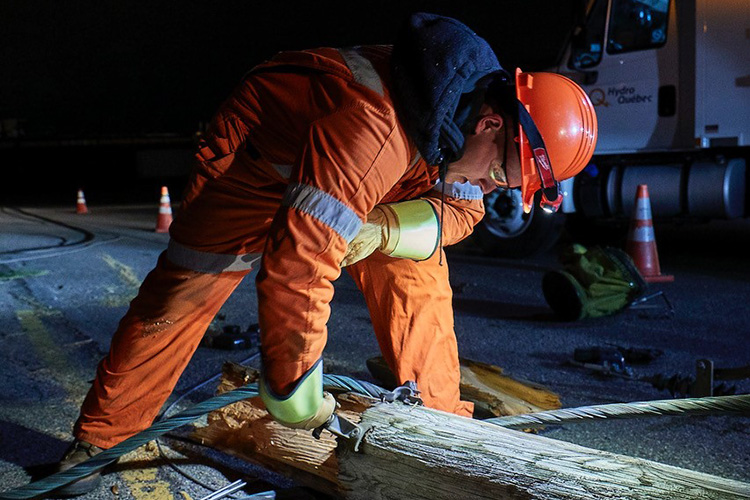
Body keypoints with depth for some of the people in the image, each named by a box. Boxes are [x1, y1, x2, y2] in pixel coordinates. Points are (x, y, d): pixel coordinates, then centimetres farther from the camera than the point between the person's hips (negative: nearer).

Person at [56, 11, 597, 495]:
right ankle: (98, 440, 10)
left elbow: (460, 208, -6)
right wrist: (294, 393, -36)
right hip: (257, 164, -7)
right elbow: (297, 260, -46)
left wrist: (381, 229, -28)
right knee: (181, 296, -6)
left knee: (419, 279, -3)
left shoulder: (472, 103, -17)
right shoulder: (374, 125, -44)